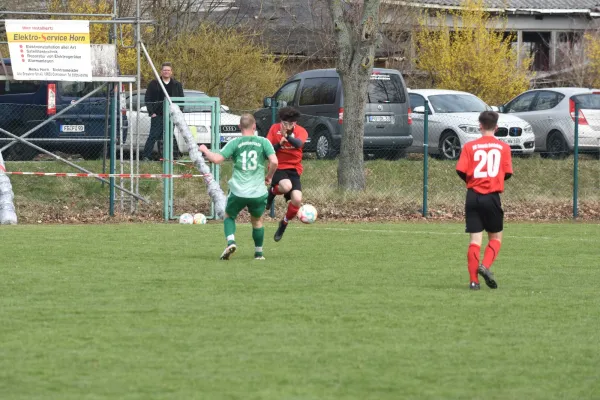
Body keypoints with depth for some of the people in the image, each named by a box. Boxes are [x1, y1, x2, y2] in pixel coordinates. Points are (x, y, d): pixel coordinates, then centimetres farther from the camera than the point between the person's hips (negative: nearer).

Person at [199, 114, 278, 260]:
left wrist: (205, 150, 12)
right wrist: (269, 176, 8)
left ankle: (230, 242, -3)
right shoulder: (263, 142, 1)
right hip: (258, 192, 1)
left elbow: (217, 159, -8)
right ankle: (259, 253, 28)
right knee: (257, 221, 24)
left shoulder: (235, 143, -1)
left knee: (229, 216, 22)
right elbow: (274, 161, -10)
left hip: (238, 192, -1)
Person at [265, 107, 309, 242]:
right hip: (278, 167, -2)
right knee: (286, 186, -35)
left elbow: (299, 144, -27)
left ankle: (284, 224, 13)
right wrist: (279, 144, -23)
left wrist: (287, 136, -45)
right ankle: (272, 192, 2)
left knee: (297, 199, -15)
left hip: (294, 169, 2)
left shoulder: (301, 131, -4)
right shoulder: (274, 129, -2)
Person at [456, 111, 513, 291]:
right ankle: (485, 266, -11)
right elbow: (507, 173, 0)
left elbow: (461, 170, -7)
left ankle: (474, 280, -1)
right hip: (492, 197, -1)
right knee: (496, 237, 13)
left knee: (475, 239, 3)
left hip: (473, 195, 1)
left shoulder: (470, 146, 0)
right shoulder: (503, 147, 1)